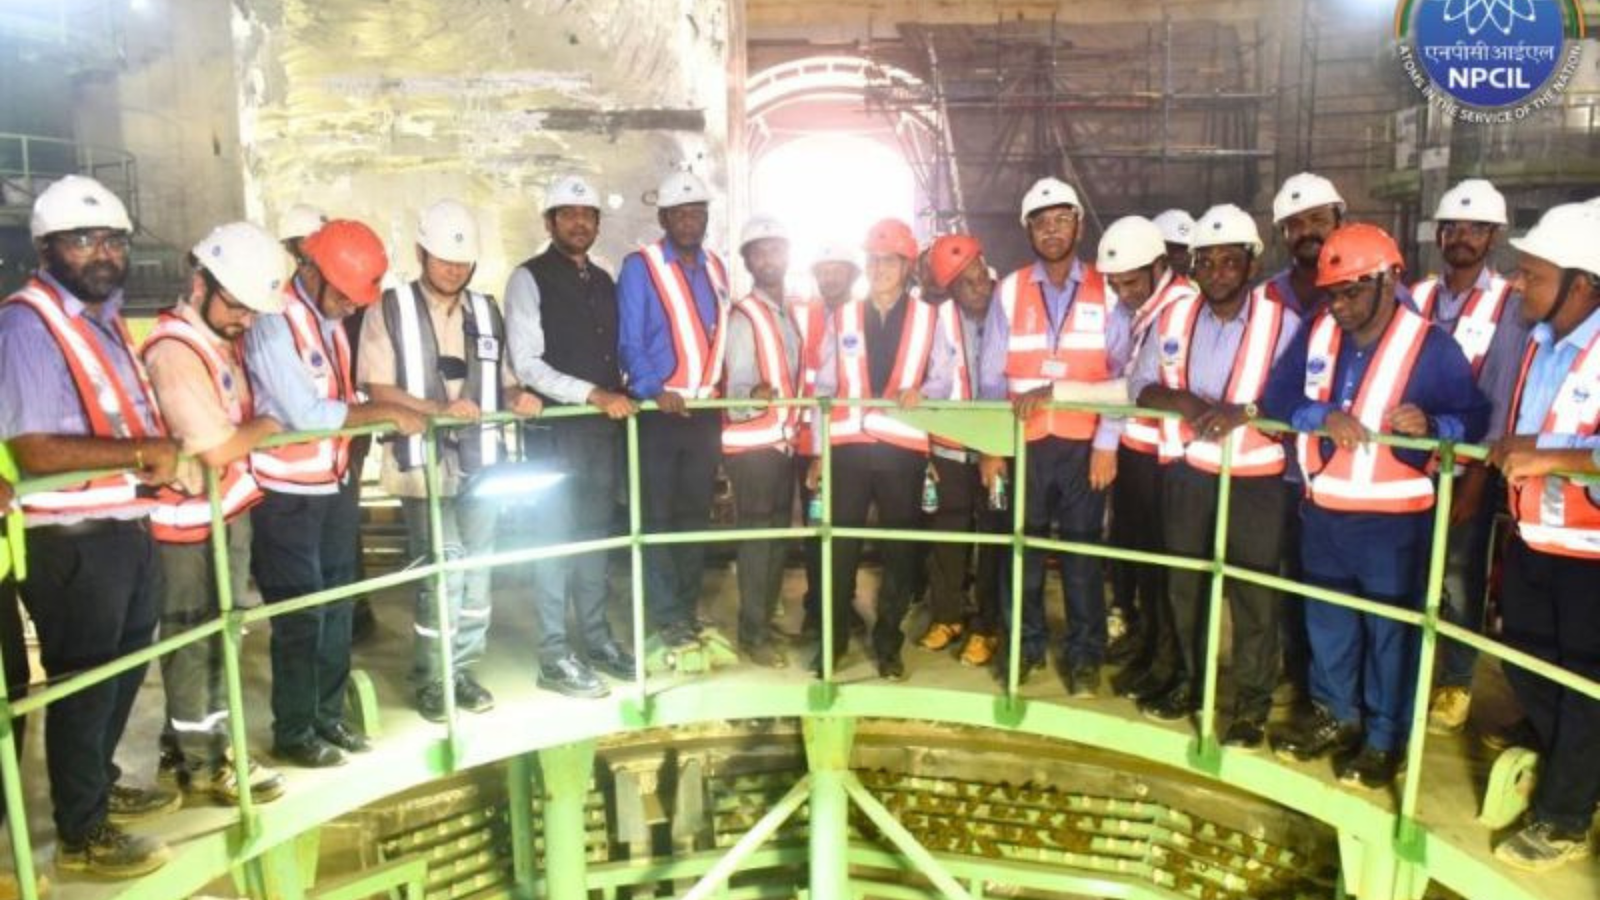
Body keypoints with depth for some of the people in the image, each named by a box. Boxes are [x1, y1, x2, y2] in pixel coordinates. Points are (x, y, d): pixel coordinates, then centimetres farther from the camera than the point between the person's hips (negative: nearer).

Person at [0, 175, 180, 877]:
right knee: (82, 685, 5)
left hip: (128, 528, 9)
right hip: (71, 543, -9)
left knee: (124, 669, 23)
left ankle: (100, 786, 43)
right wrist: (144, 452, -23)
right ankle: (81, 834, 22)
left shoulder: (104, 316, 11)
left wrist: (163, 453, 4)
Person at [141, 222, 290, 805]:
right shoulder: (174, 350, -22)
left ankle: (188, 745, 34)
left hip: (228, 512, 9)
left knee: (217, 636, 18)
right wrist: (270, 426, -11)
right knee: (193, 642, 6)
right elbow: (216, 448, -26)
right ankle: (203, 763, 20)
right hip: (192, 522, -9)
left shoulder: (222, 337, 7)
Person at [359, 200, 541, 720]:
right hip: (424, 464, -5)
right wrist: (440, 409, -21)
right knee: (442, 570, -8)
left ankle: (462, 669, 22)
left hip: (481, 461, 5)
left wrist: (518, 397, -6)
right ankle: (430, 677, 9)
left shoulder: (486, 311, 13)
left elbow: (503, 379, 17)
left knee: (476, 567, 9)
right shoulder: (391, 309, -1)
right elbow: (378, 388, -8)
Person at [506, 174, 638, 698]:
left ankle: (597, 640, 24)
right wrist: (592, 394, -21)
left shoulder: (603, 281, 14)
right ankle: (555, 657, 7)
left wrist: (622, 394, 4)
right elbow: (526, 364, -15)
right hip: (555, 429, -6)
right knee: (556, 539, -1)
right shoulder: (529, 279, -7)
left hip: (603, 427, 6)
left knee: (595, 535, 13)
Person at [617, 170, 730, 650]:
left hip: (705, 410, 6)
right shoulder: (640, 266, -6)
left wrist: (721, 388, 8)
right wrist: (654, 390, -25)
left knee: (696, 512, 11)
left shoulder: (715, 268, 12)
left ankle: (688, 608, 22)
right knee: (658, 515, 1)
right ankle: (664, 615, 8)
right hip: (658, 409, -5)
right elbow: (629, 341, -12)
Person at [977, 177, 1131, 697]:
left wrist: (1107, 443, -8)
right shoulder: (1010, 292, 4)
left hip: (1084, 443, -1)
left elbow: (1120, 372, -1)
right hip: (1024, 441, 1)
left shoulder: (1105, 292, 3)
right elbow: (992, 374, 3)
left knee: (1082, 549, 5)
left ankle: (1084, 655, 17)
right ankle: (1026, 644, 22)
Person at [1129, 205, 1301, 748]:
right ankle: (1190, 680, 34)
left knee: (1253, 593, 4)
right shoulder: (1173, 317, 4)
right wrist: (1182, 401, -15)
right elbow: (1141, 384, 5)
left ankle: (1252, 702, 20)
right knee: (1184, 583, 15)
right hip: (1186, 471, 4)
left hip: (1255, 477, -4)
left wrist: (1243, 411, -28)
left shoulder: (1282, 322, -9)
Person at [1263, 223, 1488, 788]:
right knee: (1327, 620, 18)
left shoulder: (1431, 346, -10)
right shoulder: (1316, 333, 2)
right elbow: (1277, 398, -2)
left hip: (1394, 518, -5)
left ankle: (1385, 737, 24)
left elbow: (1475, 418, -9)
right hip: (1322, 510, 5)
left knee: (1390, 630, 7)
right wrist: (1324, 417, -21)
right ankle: (1335, 715, 37)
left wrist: (1431, 424, -30)